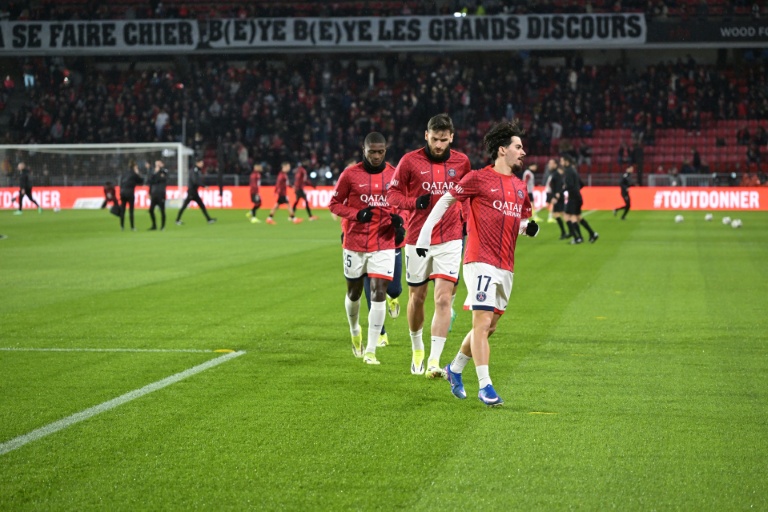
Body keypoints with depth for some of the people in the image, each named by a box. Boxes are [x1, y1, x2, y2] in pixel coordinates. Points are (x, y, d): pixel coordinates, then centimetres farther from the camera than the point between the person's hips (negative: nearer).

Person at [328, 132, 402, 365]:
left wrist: (398, 218, -7)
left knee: (379, 292, -10)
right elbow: (335, 203, 1)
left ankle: (370, 350, -5)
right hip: (355, 243, 0)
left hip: (383, 243, 0)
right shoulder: (350, 174, -5)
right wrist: (357, 214, -16)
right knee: (354, 292, 13)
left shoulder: (394, 174, 2)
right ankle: (355, 332, 43)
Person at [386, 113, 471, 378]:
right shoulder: (410, 161, -4)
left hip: (450, 240, 0)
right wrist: (414, 202, -16)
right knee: (417, 297, 11)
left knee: (443, 299, -11)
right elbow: (392, 193, 2)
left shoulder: (461, 162, 4)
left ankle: (434, 362, -12)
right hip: (417, 239, 0)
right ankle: (417, 351, 34)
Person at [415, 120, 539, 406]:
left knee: (489, 327, 11)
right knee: (482, 323, -13)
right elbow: (446, 201, 3)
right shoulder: (479, 179, -5)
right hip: (481, 261, -7)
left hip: (506, 267, 7)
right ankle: (485, 387, -12)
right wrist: (424, 235, 0)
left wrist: (529, 227, 3)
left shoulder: (520, 187, 16)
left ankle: (455, 369, 31)